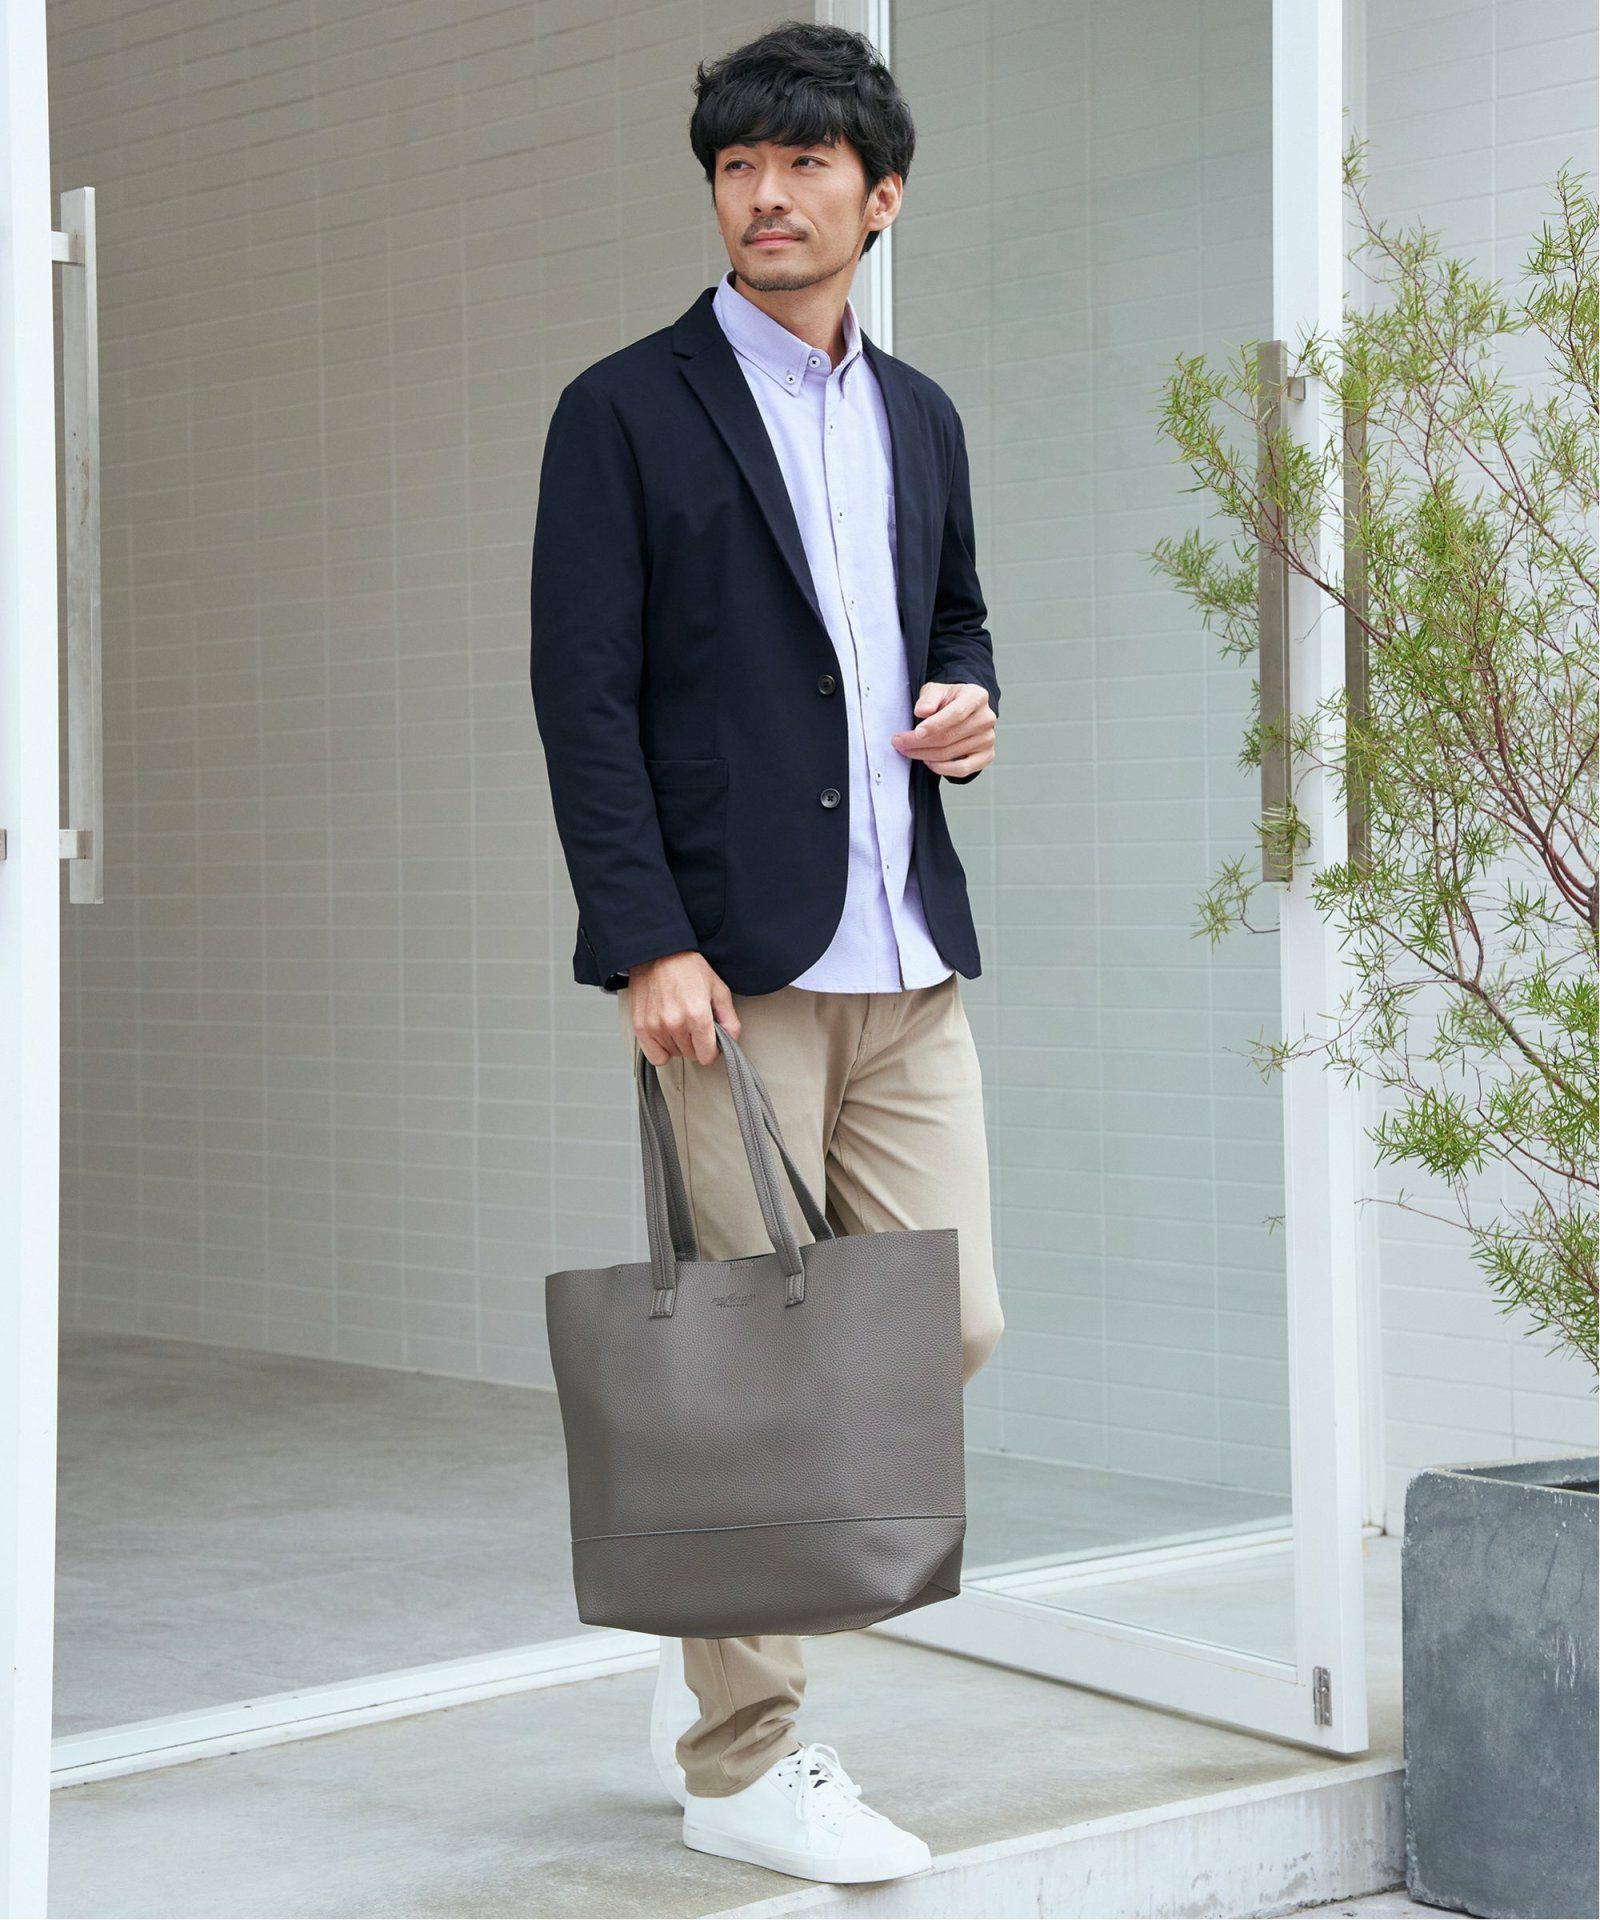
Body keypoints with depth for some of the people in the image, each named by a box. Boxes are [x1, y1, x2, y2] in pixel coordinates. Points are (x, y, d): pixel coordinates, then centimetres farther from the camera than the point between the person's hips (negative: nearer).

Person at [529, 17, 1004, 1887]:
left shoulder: (920, 419, 16)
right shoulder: (626, 412, -2)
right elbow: (583, 696, -7)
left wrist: (968, 703, 6)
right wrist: (649, 943, -15)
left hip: (908, 958, 6)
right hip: (736, 959, -6)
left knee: (949, 1323, 4)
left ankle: (725, 1615, 26)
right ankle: (742, 1762, 9)